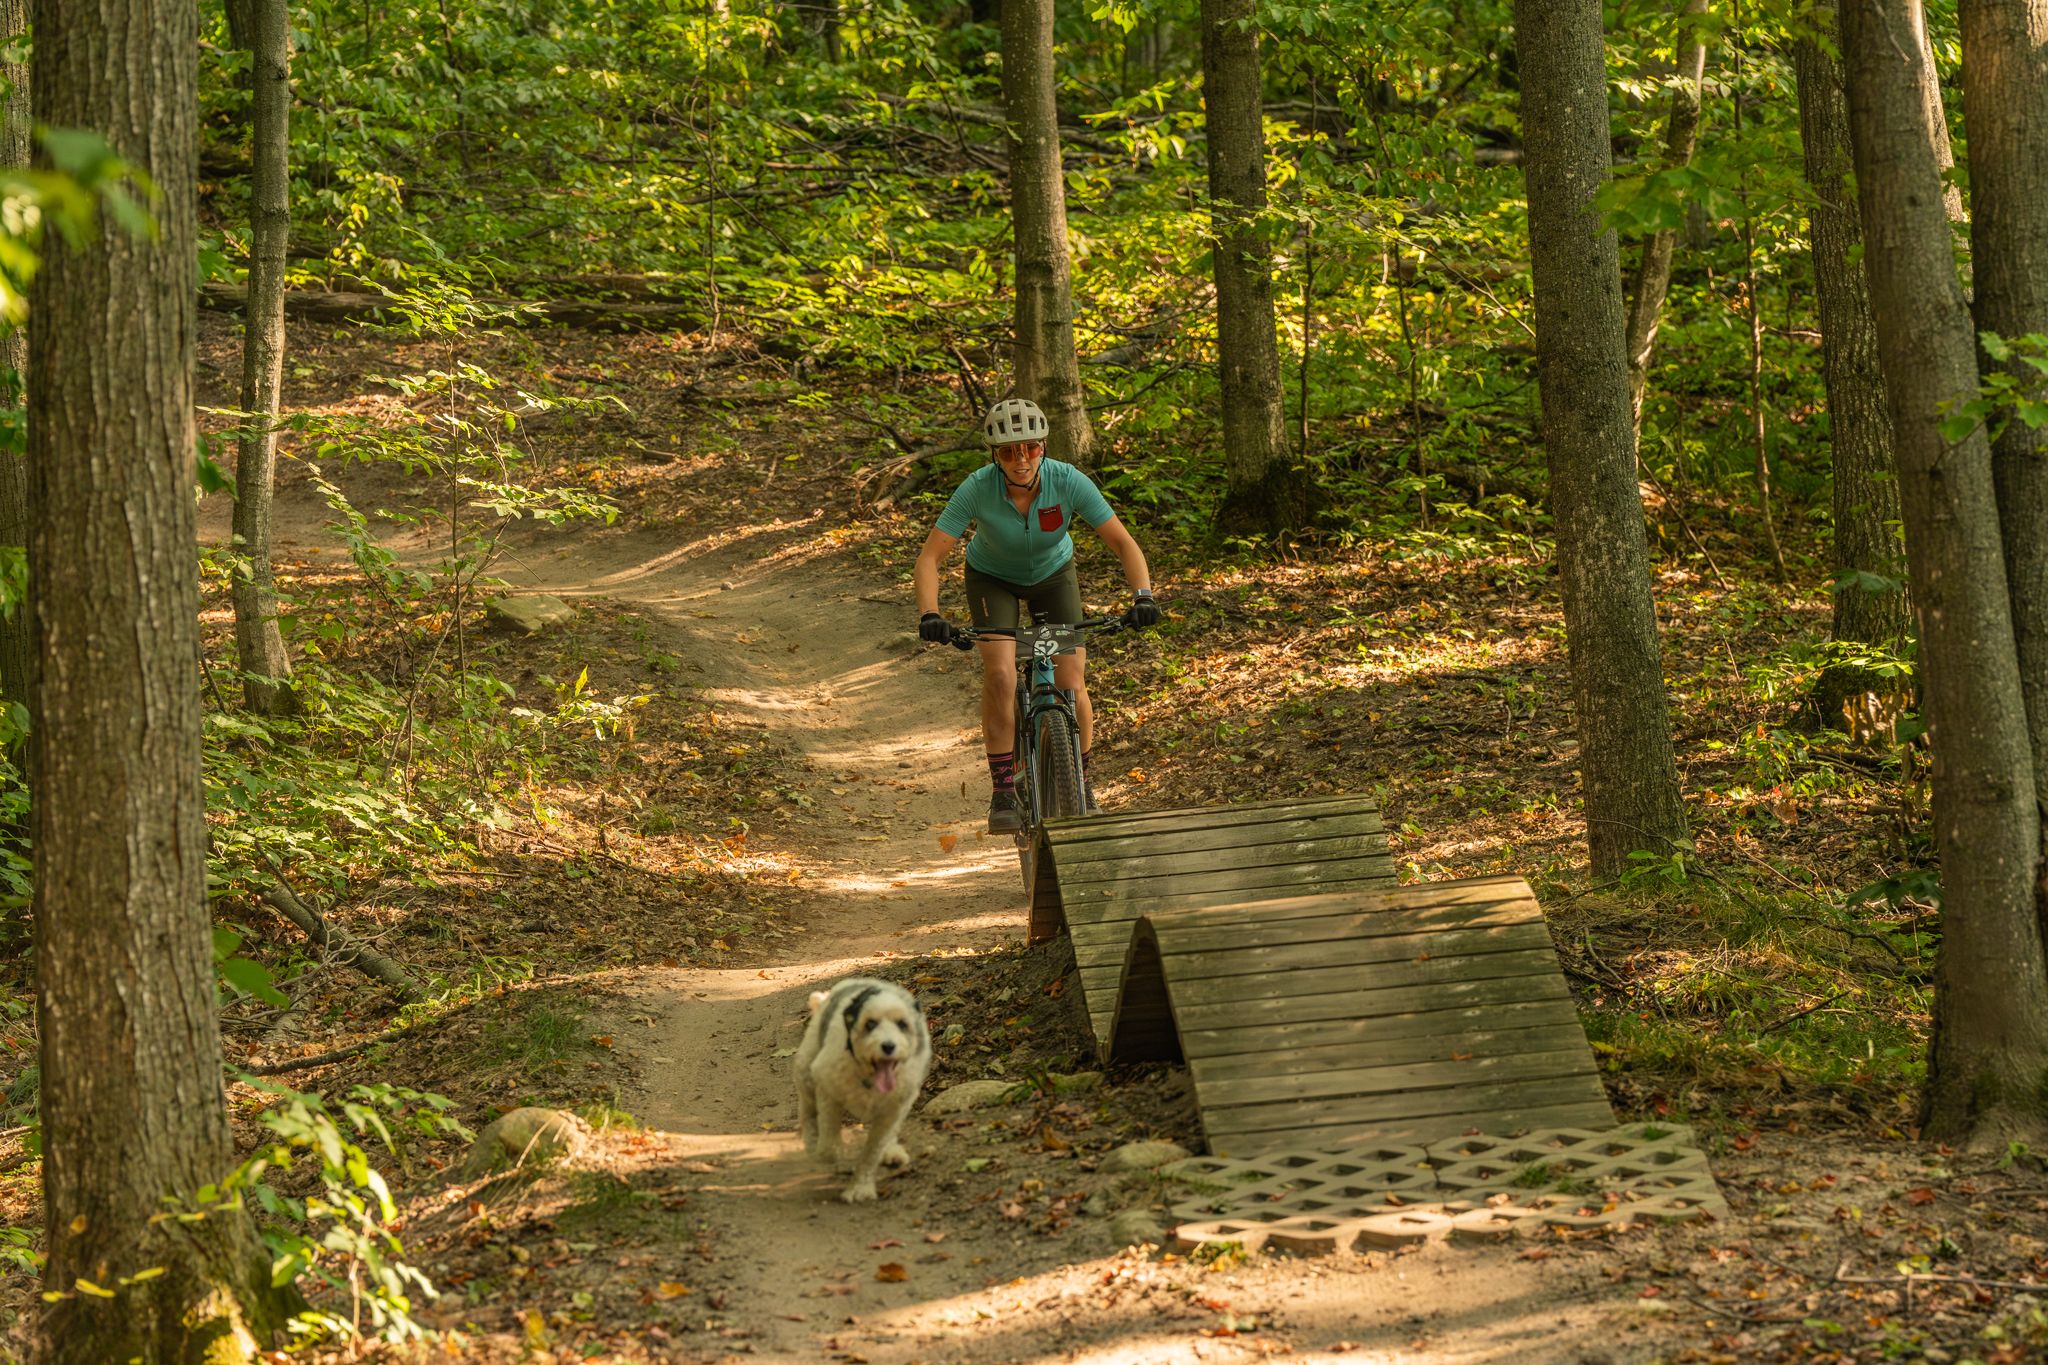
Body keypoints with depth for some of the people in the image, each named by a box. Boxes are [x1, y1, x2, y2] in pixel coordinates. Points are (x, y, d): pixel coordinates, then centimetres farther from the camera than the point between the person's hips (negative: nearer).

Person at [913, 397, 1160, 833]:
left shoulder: (1068, 482, -31)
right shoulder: (977, 489, -32)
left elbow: (1123, 543, -27)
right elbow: (930, 556, -30)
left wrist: (1142, 596, -43)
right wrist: (929, 615, -46)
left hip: (1052, 574, 1)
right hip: (992, 579, -1)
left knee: (1071, 683, -12)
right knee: (1000, 674, -24)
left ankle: (1081, 784, 10)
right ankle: (1002, 790, -12)